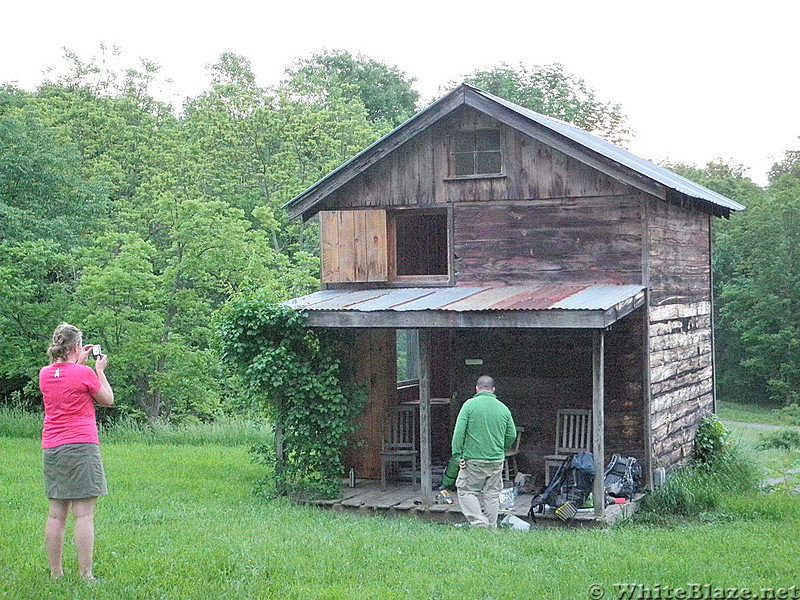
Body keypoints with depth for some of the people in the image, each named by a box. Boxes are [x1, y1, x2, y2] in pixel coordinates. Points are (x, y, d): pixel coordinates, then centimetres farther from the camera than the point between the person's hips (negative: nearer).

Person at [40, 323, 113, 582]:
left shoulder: (45, 374, 8)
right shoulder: (85, 374, -9)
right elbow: (108, 400, 5)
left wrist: (79, 363, 29)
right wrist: (100, 370, 14)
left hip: (51, 450, 7)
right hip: (81, 446, -6)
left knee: (56, 515, 9)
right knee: (84, 514, -6)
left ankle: (55, 574, 12)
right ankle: (86, 576, -7)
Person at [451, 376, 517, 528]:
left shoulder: (469, 405, -6)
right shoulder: (503, 408, 5)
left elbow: (459, 432, -11)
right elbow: (512, 436, 9)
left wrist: (458, 455, -7)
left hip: (473, 459, -4)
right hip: (497, 460, 4)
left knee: (466, 491, 7)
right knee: (492, 495, 11)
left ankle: (479, 523, -6)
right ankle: (491, 528, 14)